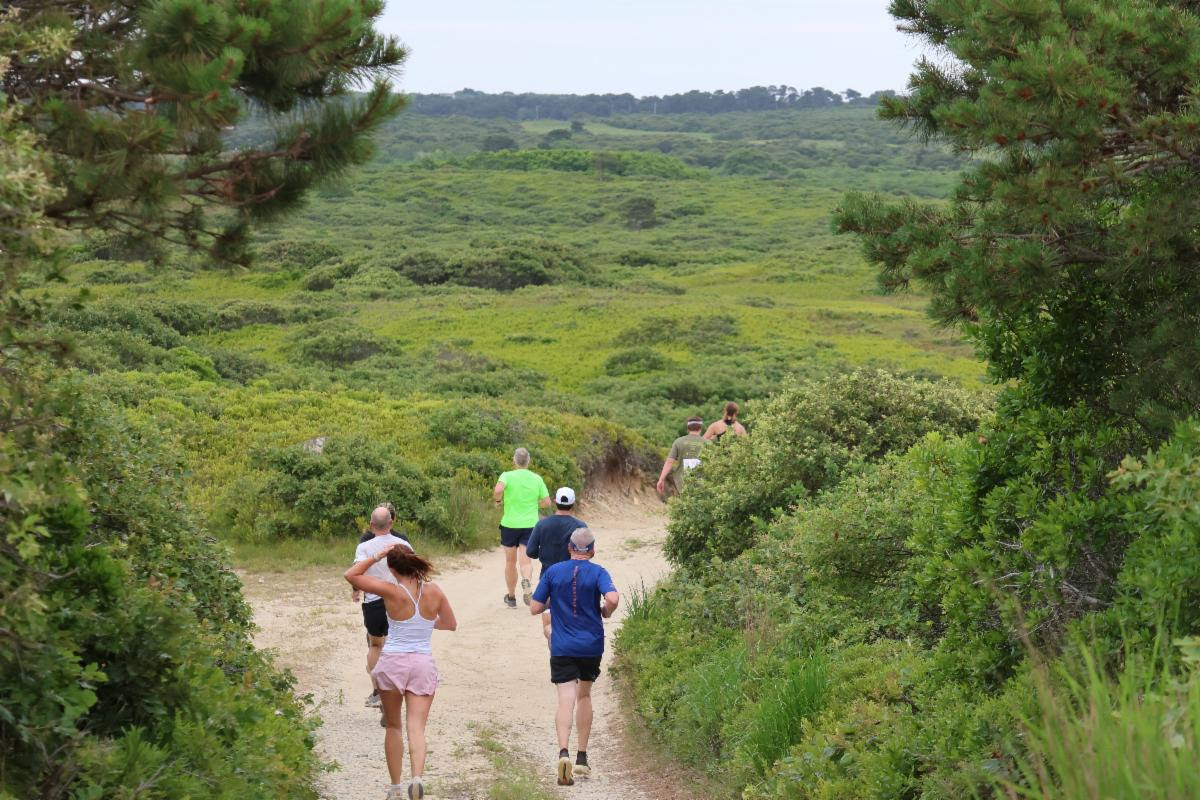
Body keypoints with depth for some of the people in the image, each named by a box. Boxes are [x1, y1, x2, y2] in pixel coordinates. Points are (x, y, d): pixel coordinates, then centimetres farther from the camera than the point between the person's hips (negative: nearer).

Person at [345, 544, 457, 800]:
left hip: (393, 663, -1)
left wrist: (377, 556, -2)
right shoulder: (434, 592, -2)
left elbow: (351, 575, -3)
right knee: (416, 727, -2)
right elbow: (451, 624, 13)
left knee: (393, 727, 15)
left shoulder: (392, 591, -11)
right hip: (423, 664, 1)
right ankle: (417, 777, -26)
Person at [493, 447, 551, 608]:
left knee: (510, 562, 13)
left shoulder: (508, 476, -7)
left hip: (510, 524, -1)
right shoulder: (537, 479, 2)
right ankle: (526, 580, -33)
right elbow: (547, 502, 4)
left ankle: (511, 597, 24)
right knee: (526, 560, -1)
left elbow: (498, 490, -27)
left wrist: (498, 501, -7)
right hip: (530, 524, 1)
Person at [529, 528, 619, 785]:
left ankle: (564, 752, -30)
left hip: (561, 648, -1)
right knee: (584, 695, 19)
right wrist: (606, 611, 1)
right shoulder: (598, 573, -3)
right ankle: (582, 758, 21)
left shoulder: (553, 572, 0)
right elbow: (613, 598, -21)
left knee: (566, 700, -6)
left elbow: (535, 608, 0)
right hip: (591, 646, 1)